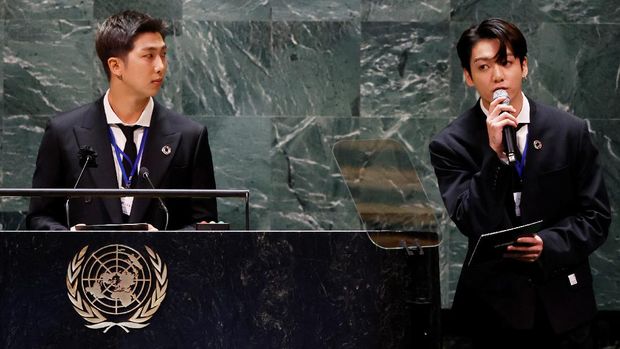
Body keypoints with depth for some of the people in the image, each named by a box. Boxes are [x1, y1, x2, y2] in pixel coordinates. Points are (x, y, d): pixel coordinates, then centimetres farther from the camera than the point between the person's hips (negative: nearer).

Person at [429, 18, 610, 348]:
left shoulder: (570, 131, -3)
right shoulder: (450, 144, -7)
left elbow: (596, 216, 1)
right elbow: (473, 226, -15)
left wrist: (548, 244, -16)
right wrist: (494, 154, -24)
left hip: (562, 301, 1)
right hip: (495, 305, -1)